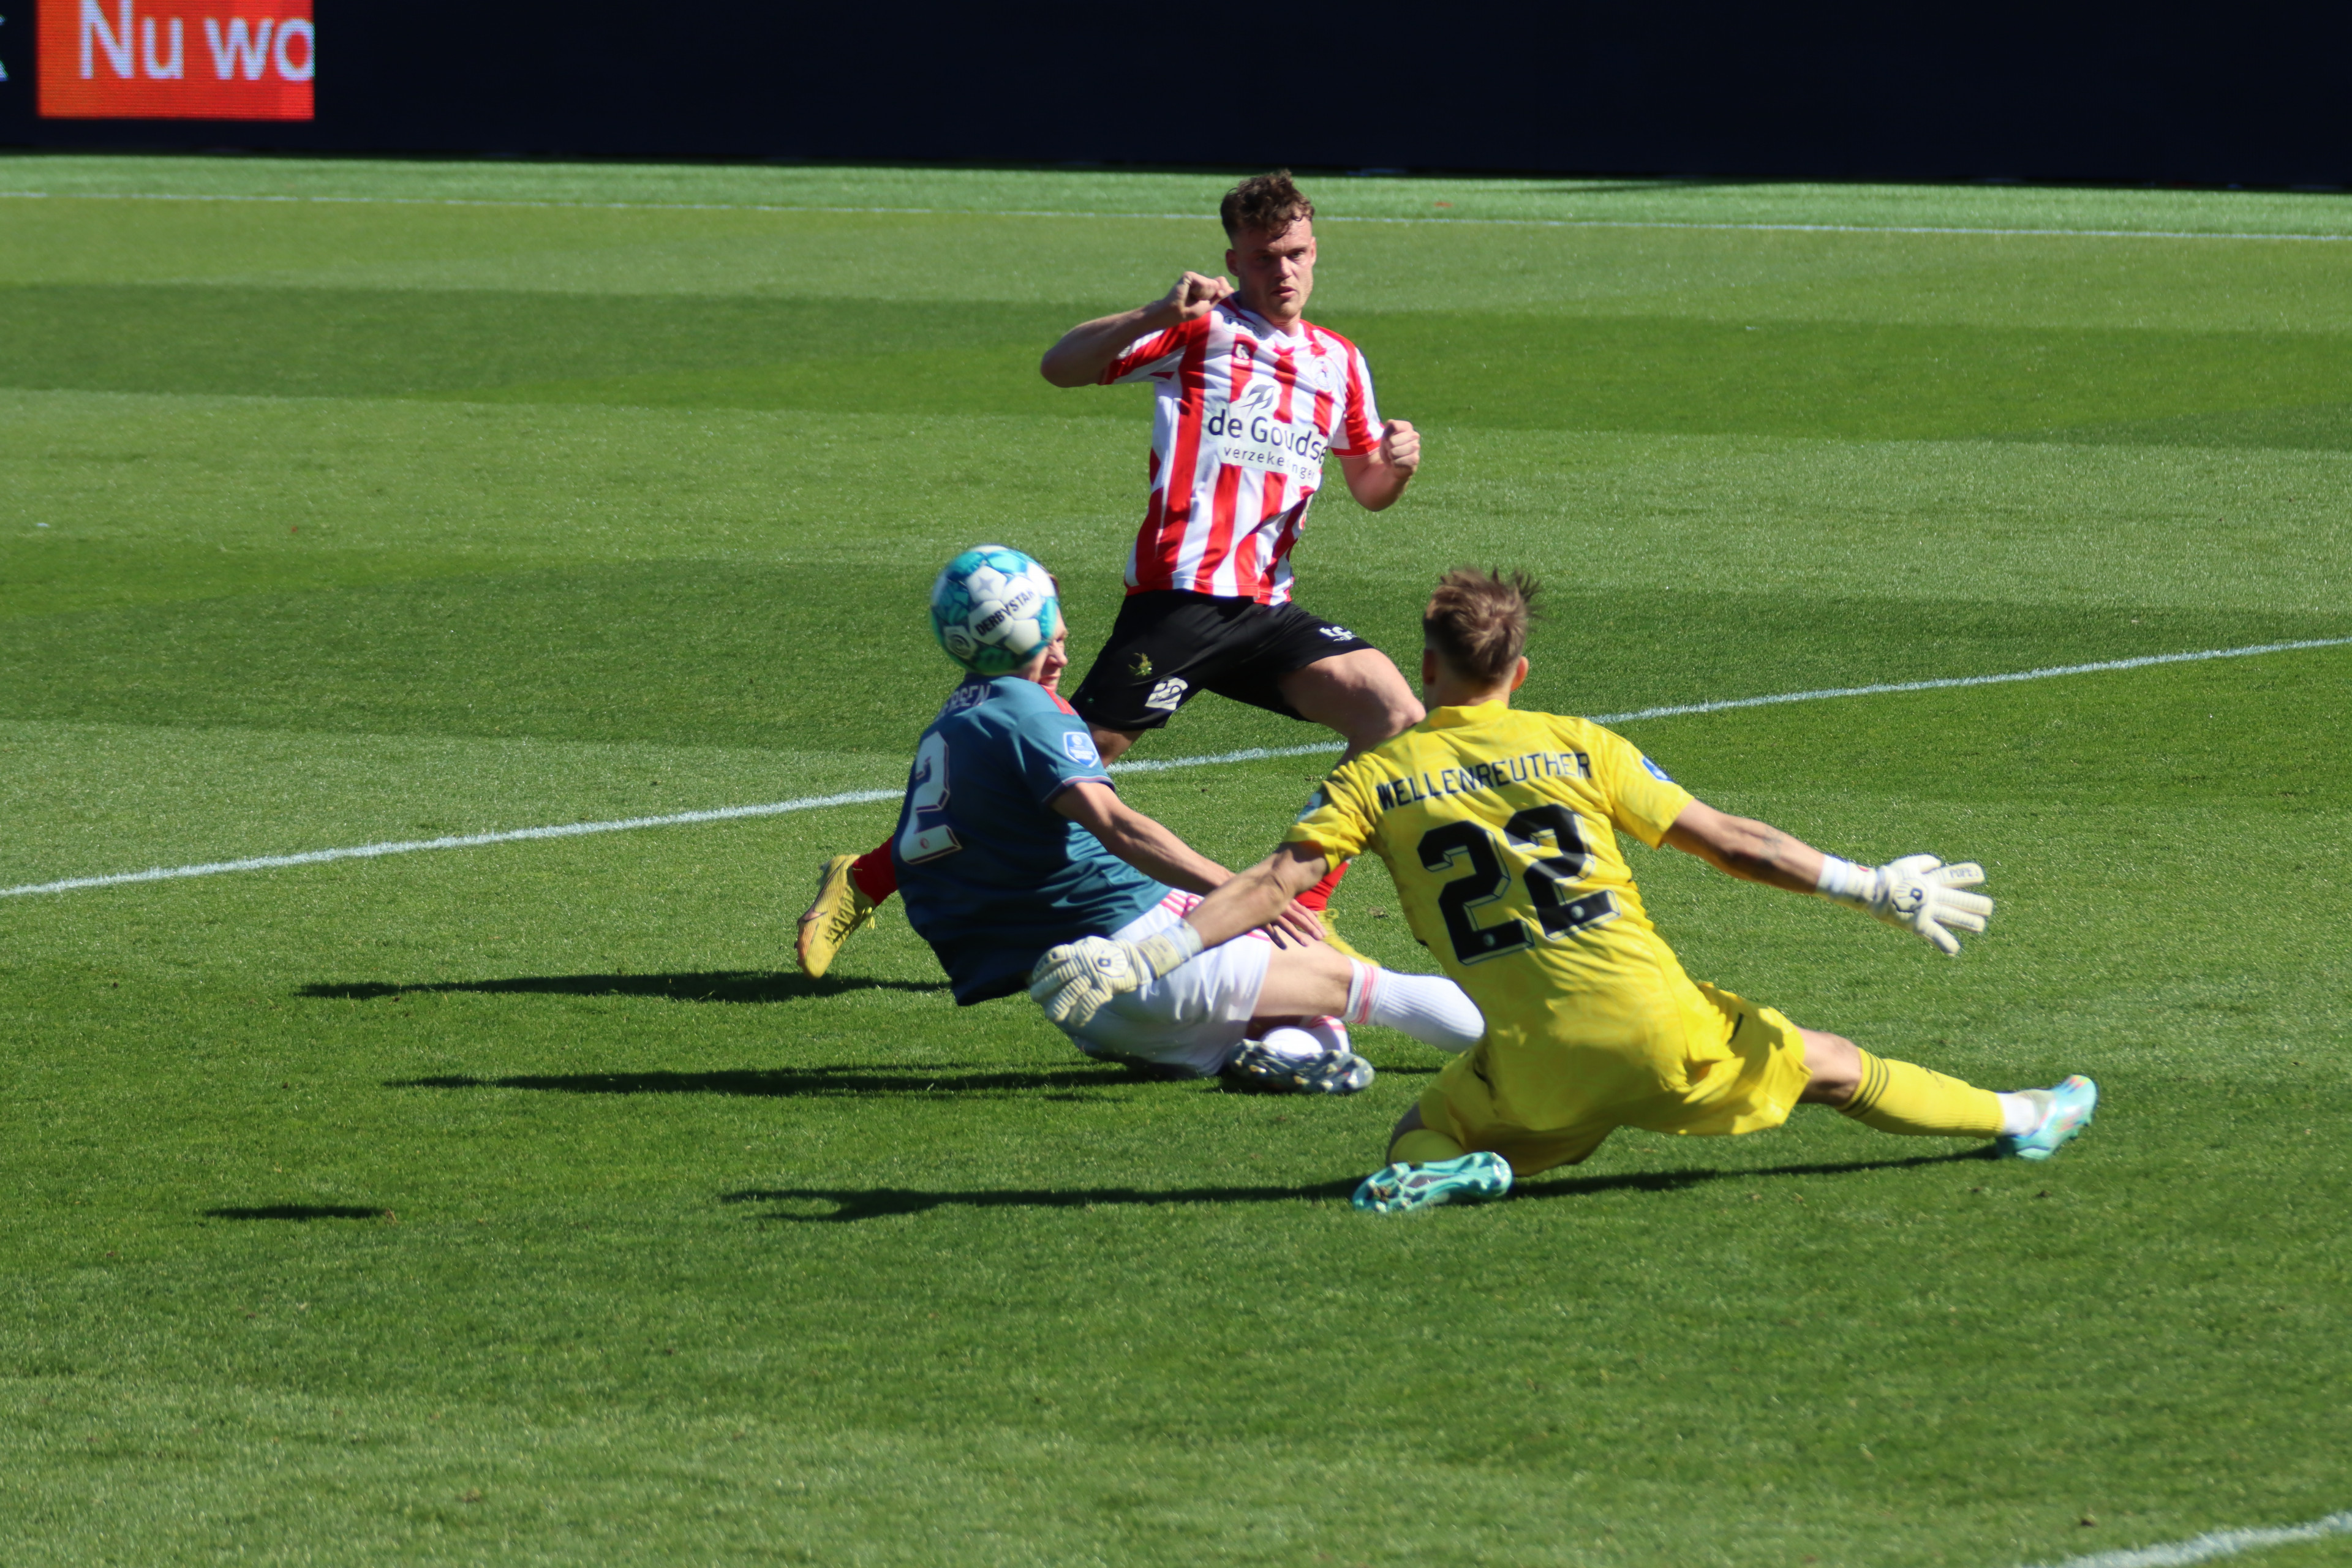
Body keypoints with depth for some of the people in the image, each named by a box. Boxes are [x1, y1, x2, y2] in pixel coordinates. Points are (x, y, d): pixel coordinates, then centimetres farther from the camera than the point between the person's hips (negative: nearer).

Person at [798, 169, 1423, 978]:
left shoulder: (1339, 362, 19)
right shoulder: (1202, 326, 2)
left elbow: (1368, 489, 29)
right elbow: (1060, 366, -8)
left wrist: (1394, 462, 5)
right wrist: (1158, 315, -22)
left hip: (1264, 607, 6)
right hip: (1179, 597, -6)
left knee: (1396, 715, -11)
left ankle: (1303, 910, -4)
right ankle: (866, 880, 2)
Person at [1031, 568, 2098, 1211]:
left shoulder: (1374, 780, 5)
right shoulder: (1580, 748, 8)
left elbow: (1274, 883, -7)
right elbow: (1731, 844, 10)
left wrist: (1137, 958, -8)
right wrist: (1874, 889, 19)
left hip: (1538, 1064, -1)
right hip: (1662, 1031, 1)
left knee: (1424, 1136, 18)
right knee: (1829, 1067, 22)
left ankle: (1452, 1170, -17)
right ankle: (2016, 1122, 32)